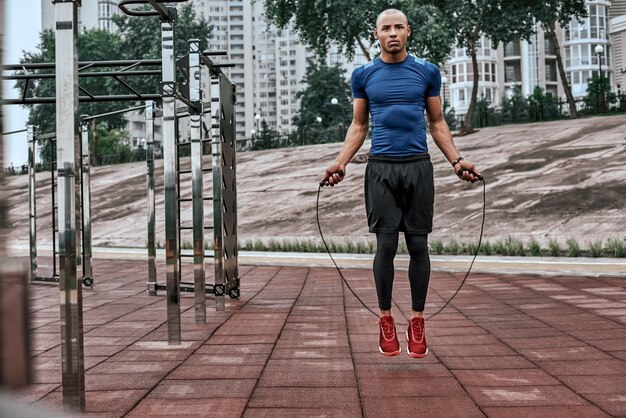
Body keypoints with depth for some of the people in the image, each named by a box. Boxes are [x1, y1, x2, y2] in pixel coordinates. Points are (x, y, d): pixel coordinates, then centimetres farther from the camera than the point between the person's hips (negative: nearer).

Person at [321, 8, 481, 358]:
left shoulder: (427, 72, 6)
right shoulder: (363, 75, 6)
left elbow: (438, 123, 9)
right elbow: (359, 125, 10)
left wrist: (457, 160, -2)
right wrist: (341, 163, -4)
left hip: (418, 167, 0)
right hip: (381, 169, 0)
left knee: (418, 245, 2)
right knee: (386, 245, -1)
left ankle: (418, 321, 11)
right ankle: (386, 319, 10)